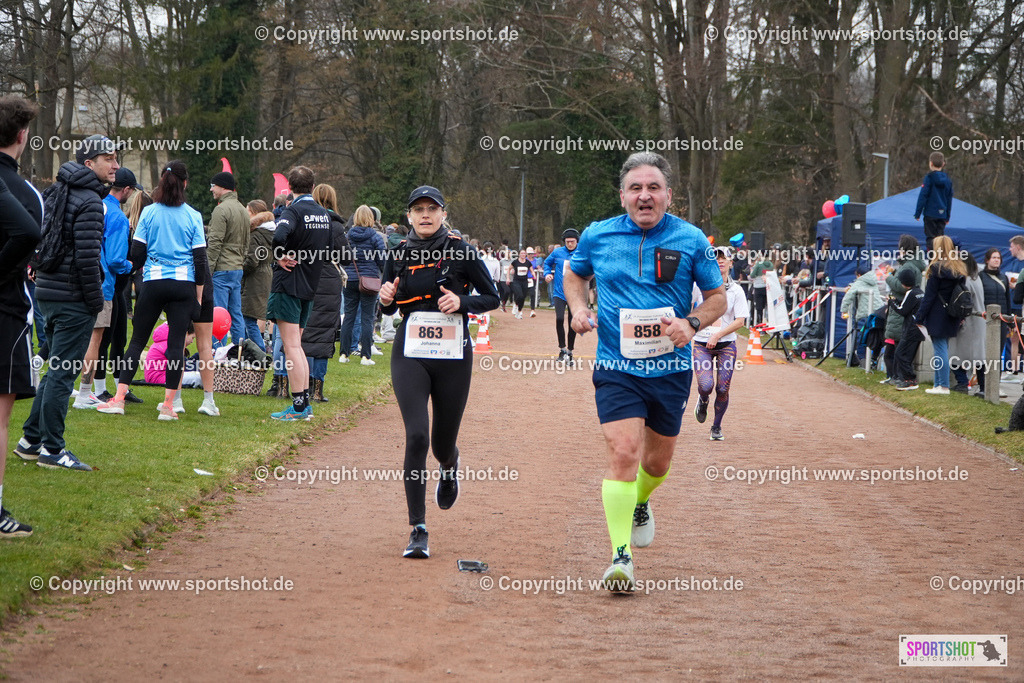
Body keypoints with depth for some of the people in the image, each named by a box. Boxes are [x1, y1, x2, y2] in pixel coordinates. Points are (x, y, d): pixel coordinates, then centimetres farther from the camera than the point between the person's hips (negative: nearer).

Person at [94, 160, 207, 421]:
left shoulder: (149, 212, 0)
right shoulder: (193, 216, -1)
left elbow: (137, 253, 0)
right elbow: (200, 258, 0)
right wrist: (199, 295, 7)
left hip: (153, 282, 1)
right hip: (184, 284, 0)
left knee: (137, 340, 7)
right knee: (176, 343, 2)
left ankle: (119, 399, 3)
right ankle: (168, 405, 1)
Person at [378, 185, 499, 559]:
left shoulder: (462, 252, -2)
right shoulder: (399, 255, 5)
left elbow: (492, 297, 2)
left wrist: (462, 301, -16)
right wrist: (386, 299, -7)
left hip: (453, 356, -1)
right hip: (410, 356, 1)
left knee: (443, 442, 8)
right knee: (416, 436, -15)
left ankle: (449, 469, 50)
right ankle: (418, 530, -11)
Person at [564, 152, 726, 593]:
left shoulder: (691, 240, -3)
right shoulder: (597, 236, 0)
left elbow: (718, 297, 6)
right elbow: (574, 275, 20)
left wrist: (691, 323, -14)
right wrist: (578, 307, -1)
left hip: (671, 370, 2)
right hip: (616, 368, -1)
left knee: (657, 461, 14)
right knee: (622, 453, -17)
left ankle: (639, 504, 49)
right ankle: (620, 556, -16)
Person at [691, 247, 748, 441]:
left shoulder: (736, 290, 1)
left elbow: (740, 321, -5)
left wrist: (718, 335, -15)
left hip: (726, 345, 1)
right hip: (701, 344, -1)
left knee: (723, 389, -4)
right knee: (706, 385, -16)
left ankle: (717, 427, 17)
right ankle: (703, 401, 21)